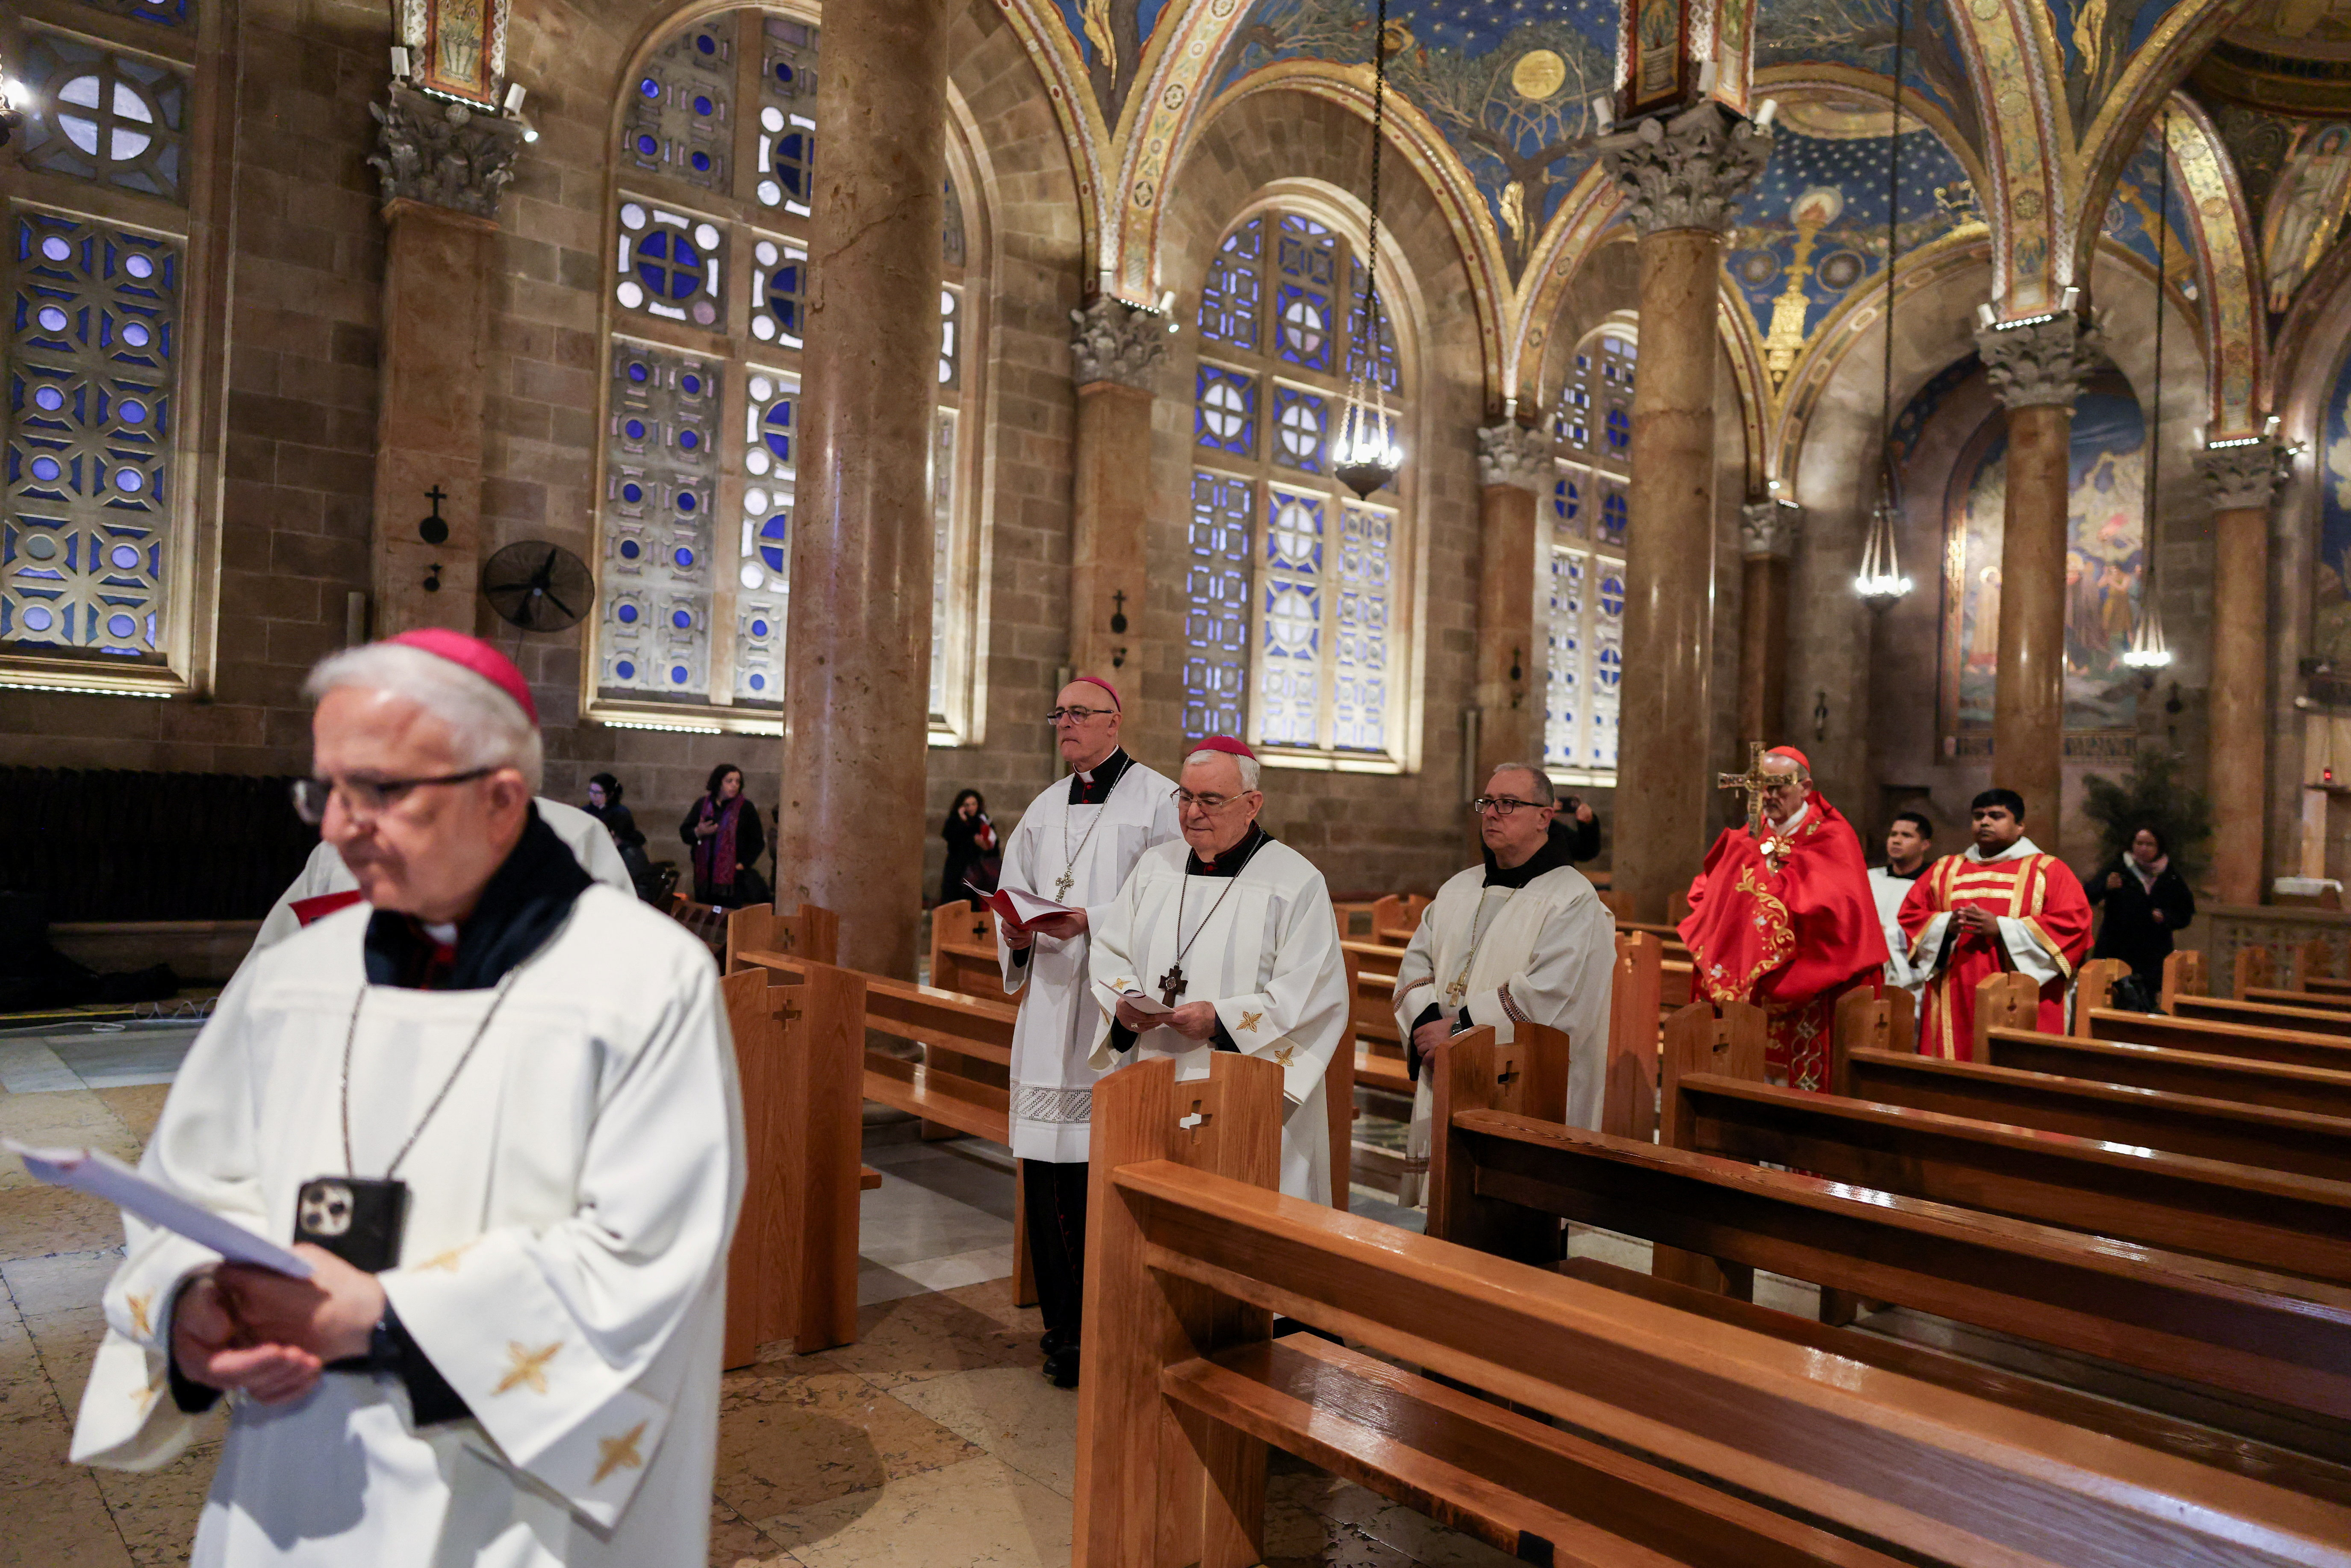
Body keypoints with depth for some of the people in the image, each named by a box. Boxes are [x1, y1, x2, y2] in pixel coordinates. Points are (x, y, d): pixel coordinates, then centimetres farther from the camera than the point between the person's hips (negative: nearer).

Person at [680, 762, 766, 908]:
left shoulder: (746, 808, 4)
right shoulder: (702, 805, 13)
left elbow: (758, 842, 4)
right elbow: (684, 832, 14)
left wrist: (743, 864, -6)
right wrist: (698, 832, -7)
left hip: (733, 875, -3)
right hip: (705, 875, 3)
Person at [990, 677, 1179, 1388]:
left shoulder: (1157, 800, -3)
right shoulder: (1044, 808, 17)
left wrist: (1092, 921, -19)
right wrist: (1015, 933, -3)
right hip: (1050, 1008, 6)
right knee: (1046, 1166, 7)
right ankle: (1064, 1325, 20)